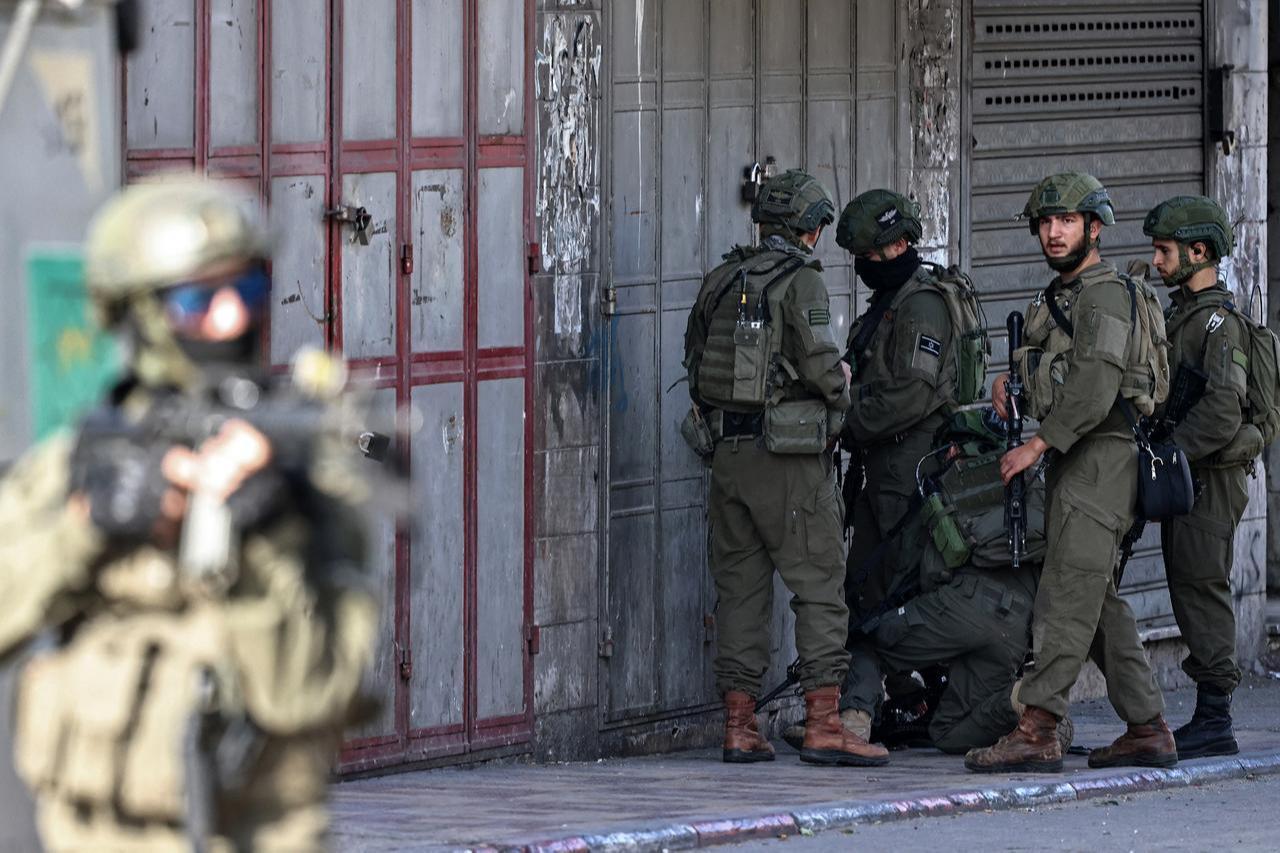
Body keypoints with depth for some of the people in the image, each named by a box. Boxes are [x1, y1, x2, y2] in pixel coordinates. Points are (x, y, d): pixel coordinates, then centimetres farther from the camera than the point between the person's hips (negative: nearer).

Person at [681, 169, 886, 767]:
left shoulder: (721, 280, 9)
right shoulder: (801, 282, -10)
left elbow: (695, 358, 13)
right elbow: (820, 364, -15)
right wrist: (840, 384, 6)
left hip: (726, 449, 6)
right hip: (789, 455, -6)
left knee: (740, 585, 10)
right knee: (819, 585, -2)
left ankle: (738, 725, 9)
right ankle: (823, 725, -9)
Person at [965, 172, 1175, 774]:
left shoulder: (1106, 296, -10)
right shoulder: (1056, 300, 22)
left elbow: (1096, 390, -21)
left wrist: (1037, 445, -20)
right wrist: (1013, 388, 8)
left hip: (1102, 456, -11)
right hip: (1073, 461, 11)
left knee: (1067, 594, -16)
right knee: (1100, 600, 11)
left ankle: (1037, 730, -23)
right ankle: (1148, 729, 14)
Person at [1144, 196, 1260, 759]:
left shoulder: (1219, 321, -13)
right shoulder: (1180, 315, 18)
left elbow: (1223, 410, -22)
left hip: (1209, 479, -10)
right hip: (1186, 479, 10)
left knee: (1203, 589, -10)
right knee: (1190, 591, 10)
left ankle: (1214, 721, -10)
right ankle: (1209, 719, 12)